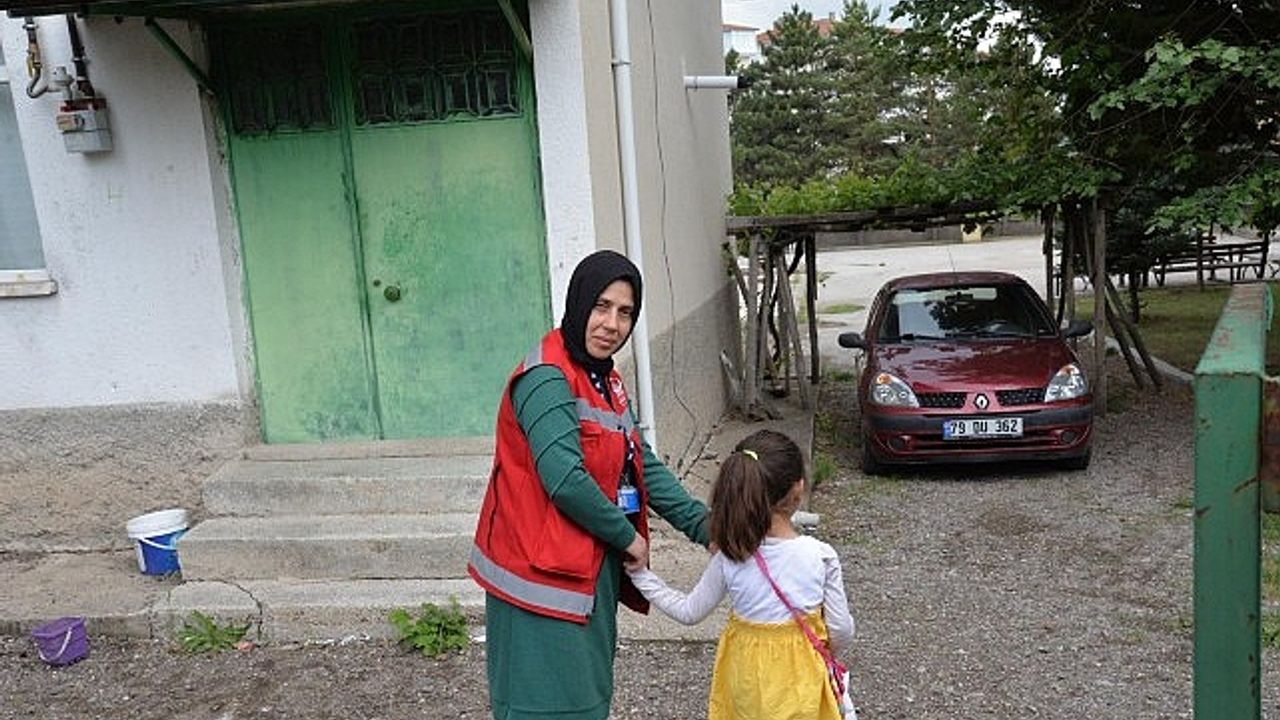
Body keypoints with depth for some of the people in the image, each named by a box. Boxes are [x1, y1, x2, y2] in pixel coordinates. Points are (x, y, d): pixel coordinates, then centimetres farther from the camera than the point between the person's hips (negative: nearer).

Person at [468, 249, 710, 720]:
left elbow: (642, 466, 9)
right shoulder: (546, 379, -19)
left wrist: (703, 524, -1)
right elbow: (566, 481, -27)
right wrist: (626, 535, -13)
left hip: (594, 568, 10)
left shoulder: (605, 378, 11)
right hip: (546, 575, -10)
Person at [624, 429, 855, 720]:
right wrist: (828, 653, 17)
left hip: (747, 678, 1)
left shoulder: (729, 559, -12)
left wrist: (641, 575, 11)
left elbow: (689, 612, 1)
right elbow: (841, 631, -6)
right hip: (799, 683, -1)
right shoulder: (821, 556, -14)